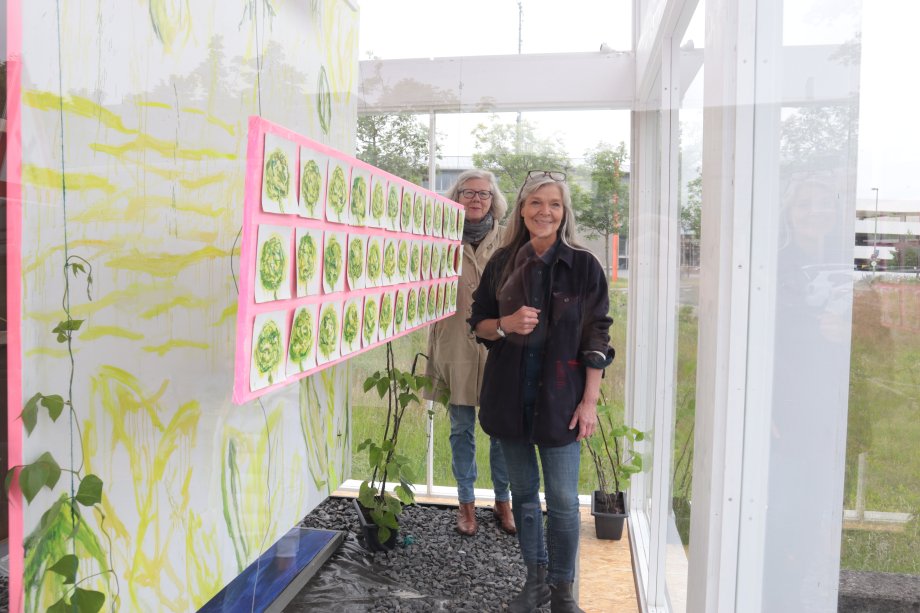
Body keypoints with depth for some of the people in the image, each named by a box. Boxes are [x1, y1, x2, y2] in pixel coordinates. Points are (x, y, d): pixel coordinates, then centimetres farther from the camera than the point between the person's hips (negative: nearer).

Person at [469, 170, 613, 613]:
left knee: (563, 500, 2)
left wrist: (589, 401, -7)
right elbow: (478, 323, 10)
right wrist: (507, 324, -12)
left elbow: (596, 338, -3)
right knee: (523, 492, 14)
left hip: (560, 397, -3)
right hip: (510, 393, 3)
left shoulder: (583, 266, -4)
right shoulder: (502, 263, 4)